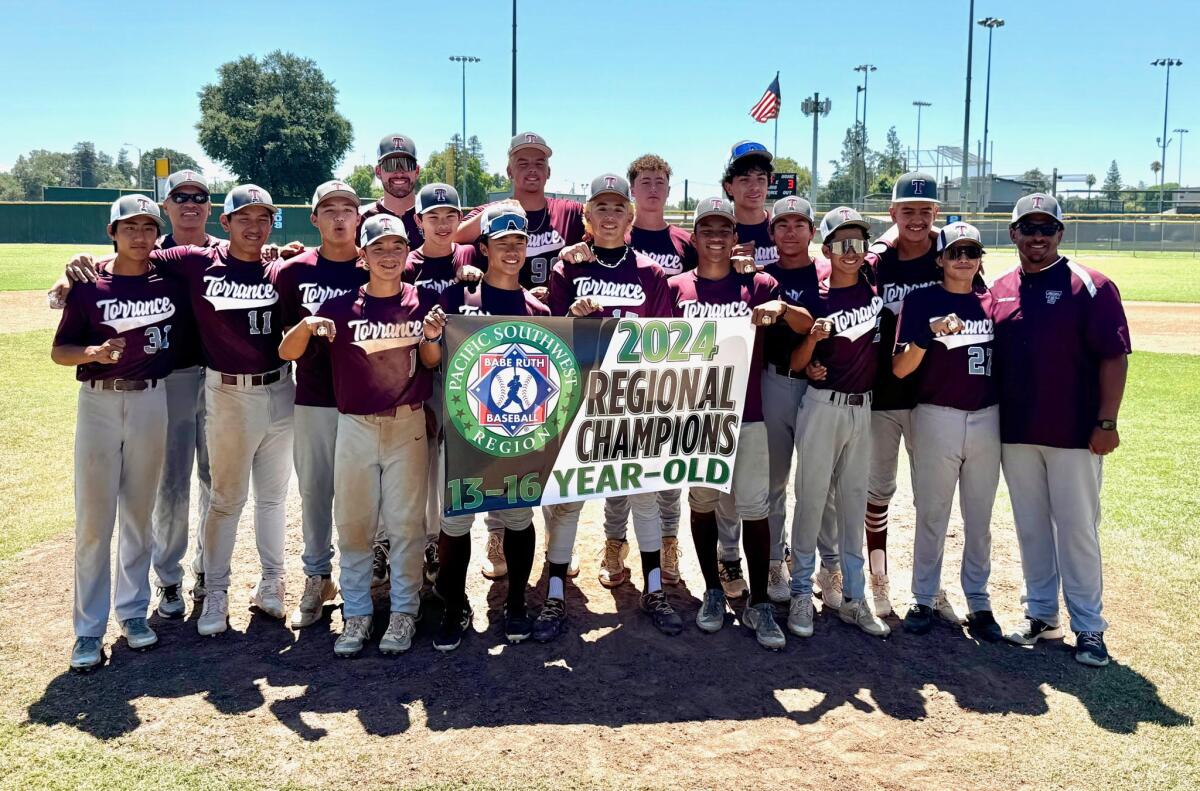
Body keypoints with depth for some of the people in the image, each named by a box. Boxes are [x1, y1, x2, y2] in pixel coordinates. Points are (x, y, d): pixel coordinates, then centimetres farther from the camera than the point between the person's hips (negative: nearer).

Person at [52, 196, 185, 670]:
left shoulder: (171, 282, 2)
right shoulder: (90, 285, -3)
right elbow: (59, 350, -1)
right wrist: (93, 352, -20)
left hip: (151, 402, 2)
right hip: (99, 403, -2)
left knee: (139, 513, 11)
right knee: (93, 518, 0)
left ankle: (133, 611, 23)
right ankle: (89, 629, 8)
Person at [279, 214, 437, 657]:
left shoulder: (424, 302, 1)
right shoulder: (342, 305, 1)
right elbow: (287, 353, -2)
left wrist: (432, 339, -14)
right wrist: (307, 325, -21)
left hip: (408, 425, -1)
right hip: (355, 426, 1)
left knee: (405, 522, 4)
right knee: (353, 524, 7)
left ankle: (404, 612, 16)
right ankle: (356, 614, 19)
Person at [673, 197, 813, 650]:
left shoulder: (757, 285, 3)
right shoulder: (676, 288, 4)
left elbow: (807, 325, -4)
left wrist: (781, 308, -25)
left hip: (747, 413, -1)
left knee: (754, 508, -1)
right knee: (701, 502, 10)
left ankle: (759, 604, 11)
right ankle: (713, 591, 26)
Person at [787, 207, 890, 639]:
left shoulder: (874, 286, 4)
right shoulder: (815, 299, -4)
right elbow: (795, 364, -5)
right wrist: (813, 338, -23)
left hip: (863, 408, 4)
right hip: (823, 406, -3)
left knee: (854, 503, 10)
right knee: (811, 498, 0)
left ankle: (853, 598, 18)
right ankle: (801, 593, 9)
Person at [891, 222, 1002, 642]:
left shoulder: (992, 301, 8)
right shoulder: (922, 300, -2)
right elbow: (899, 369, -11)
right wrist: (931, 334, -25)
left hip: (987, 418, 3)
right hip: (937, 418, -3)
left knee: (980, 516, 10)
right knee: (932, 513, 5)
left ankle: (979, 602, 21)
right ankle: (923, 600, 17)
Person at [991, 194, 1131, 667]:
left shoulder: (1091, 287, -5)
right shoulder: (999, 290, 9)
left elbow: (1114, 357, -8)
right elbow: (987, 356, 14)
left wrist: (1106, 421, -13)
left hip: (1074, 433, -5)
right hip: (1015, 432, 5)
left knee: (1077, 530, 1)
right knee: (1030, 528, 13)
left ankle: (1088, 628, 12)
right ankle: (1041, 615, 25)